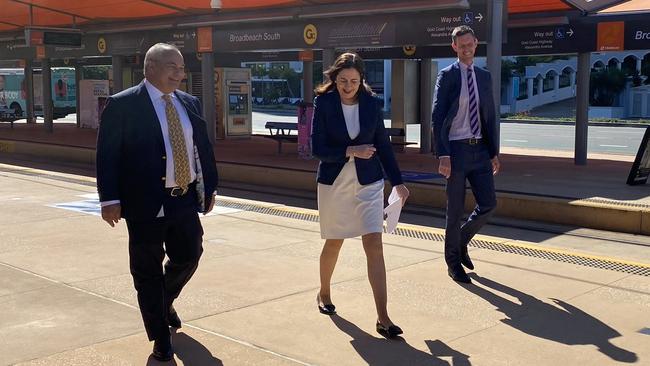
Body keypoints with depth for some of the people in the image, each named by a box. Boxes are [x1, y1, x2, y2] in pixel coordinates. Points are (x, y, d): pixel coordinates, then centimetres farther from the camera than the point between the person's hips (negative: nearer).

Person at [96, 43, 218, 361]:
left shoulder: (189, 103, 10)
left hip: (185, 200, 5)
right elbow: (107, 155, -10)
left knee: (188, 257, 12)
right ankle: (160, 336, 19)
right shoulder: (122, 105, -8)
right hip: (146, 203, -5)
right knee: (148, 270, 4)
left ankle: (164, 302, 43)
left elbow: (203, 147, 15)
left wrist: (209, 186, 13)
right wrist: (110, 199, -15)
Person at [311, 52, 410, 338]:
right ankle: (323, 294, 43)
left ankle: (383, 318, -8)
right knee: (334, 243, 15)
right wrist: (350, 151, -23)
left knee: (374, 245, -8)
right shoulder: (324, 103, -8)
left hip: (368, 182, 1)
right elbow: (317, 149, -11)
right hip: (333, 183, -1)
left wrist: (397, 182, 5)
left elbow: (383, 145, 5)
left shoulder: (371, 104, -2)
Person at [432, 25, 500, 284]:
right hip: (456, 149, -5)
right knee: (455, 210, 3)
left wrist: (494, 153, 10)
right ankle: (453, 262, 19)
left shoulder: (484, 77, 11)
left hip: (479, 149, 5)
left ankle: (462, 241, 29)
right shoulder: (447, 76, -4)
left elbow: (490, 117, 14)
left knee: (488, 204, 2)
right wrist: (442, 155, -16)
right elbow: (437, 118, -9)